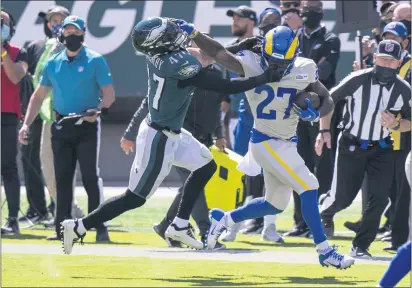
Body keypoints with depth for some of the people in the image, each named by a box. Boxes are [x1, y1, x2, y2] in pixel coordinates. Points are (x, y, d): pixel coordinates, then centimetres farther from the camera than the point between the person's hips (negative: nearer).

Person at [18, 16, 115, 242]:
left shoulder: (95, 61, -2)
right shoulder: (52, 64, 11)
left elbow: (109, 93, -6)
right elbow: (39, 96, 15)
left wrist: (97, 110, -25)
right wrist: (26, 124, 6)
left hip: (87, 126, -4)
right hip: (61, 127, 4)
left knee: (90, 177, -9)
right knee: (62, 179, 5)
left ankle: (100, 228, -9)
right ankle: (63, 229, 9)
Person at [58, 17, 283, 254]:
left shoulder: (157, 56, -5)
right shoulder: (180, 65, -29)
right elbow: (225, 87, -25)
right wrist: (264, 79, -17)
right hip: (159, 139, -9)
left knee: (206, 166, 20)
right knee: (135, 198, 2)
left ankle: (179, 226, 25)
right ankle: (79, 227, 7)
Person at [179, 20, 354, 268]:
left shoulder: (304, 71, -5)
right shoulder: (251, 64, -15)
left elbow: (327, 100, 1)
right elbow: (219, 53, -23)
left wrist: (317, 113, -21)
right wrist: (193, 34, -37)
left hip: (288, 143, 6)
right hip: (267, 142, -6)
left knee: (276, 204, 18)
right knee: (309, 187, -13)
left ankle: (224, 220, 34)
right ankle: (325, 250, -6)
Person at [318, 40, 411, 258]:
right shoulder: (357, 80, -18)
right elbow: (328, 100, -5)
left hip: (381, 148, 2)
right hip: (351, 147, -2)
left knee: (380, 198, -11)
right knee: (342, 198, 1)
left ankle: (360, 246, 4)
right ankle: (323, 209, 38)